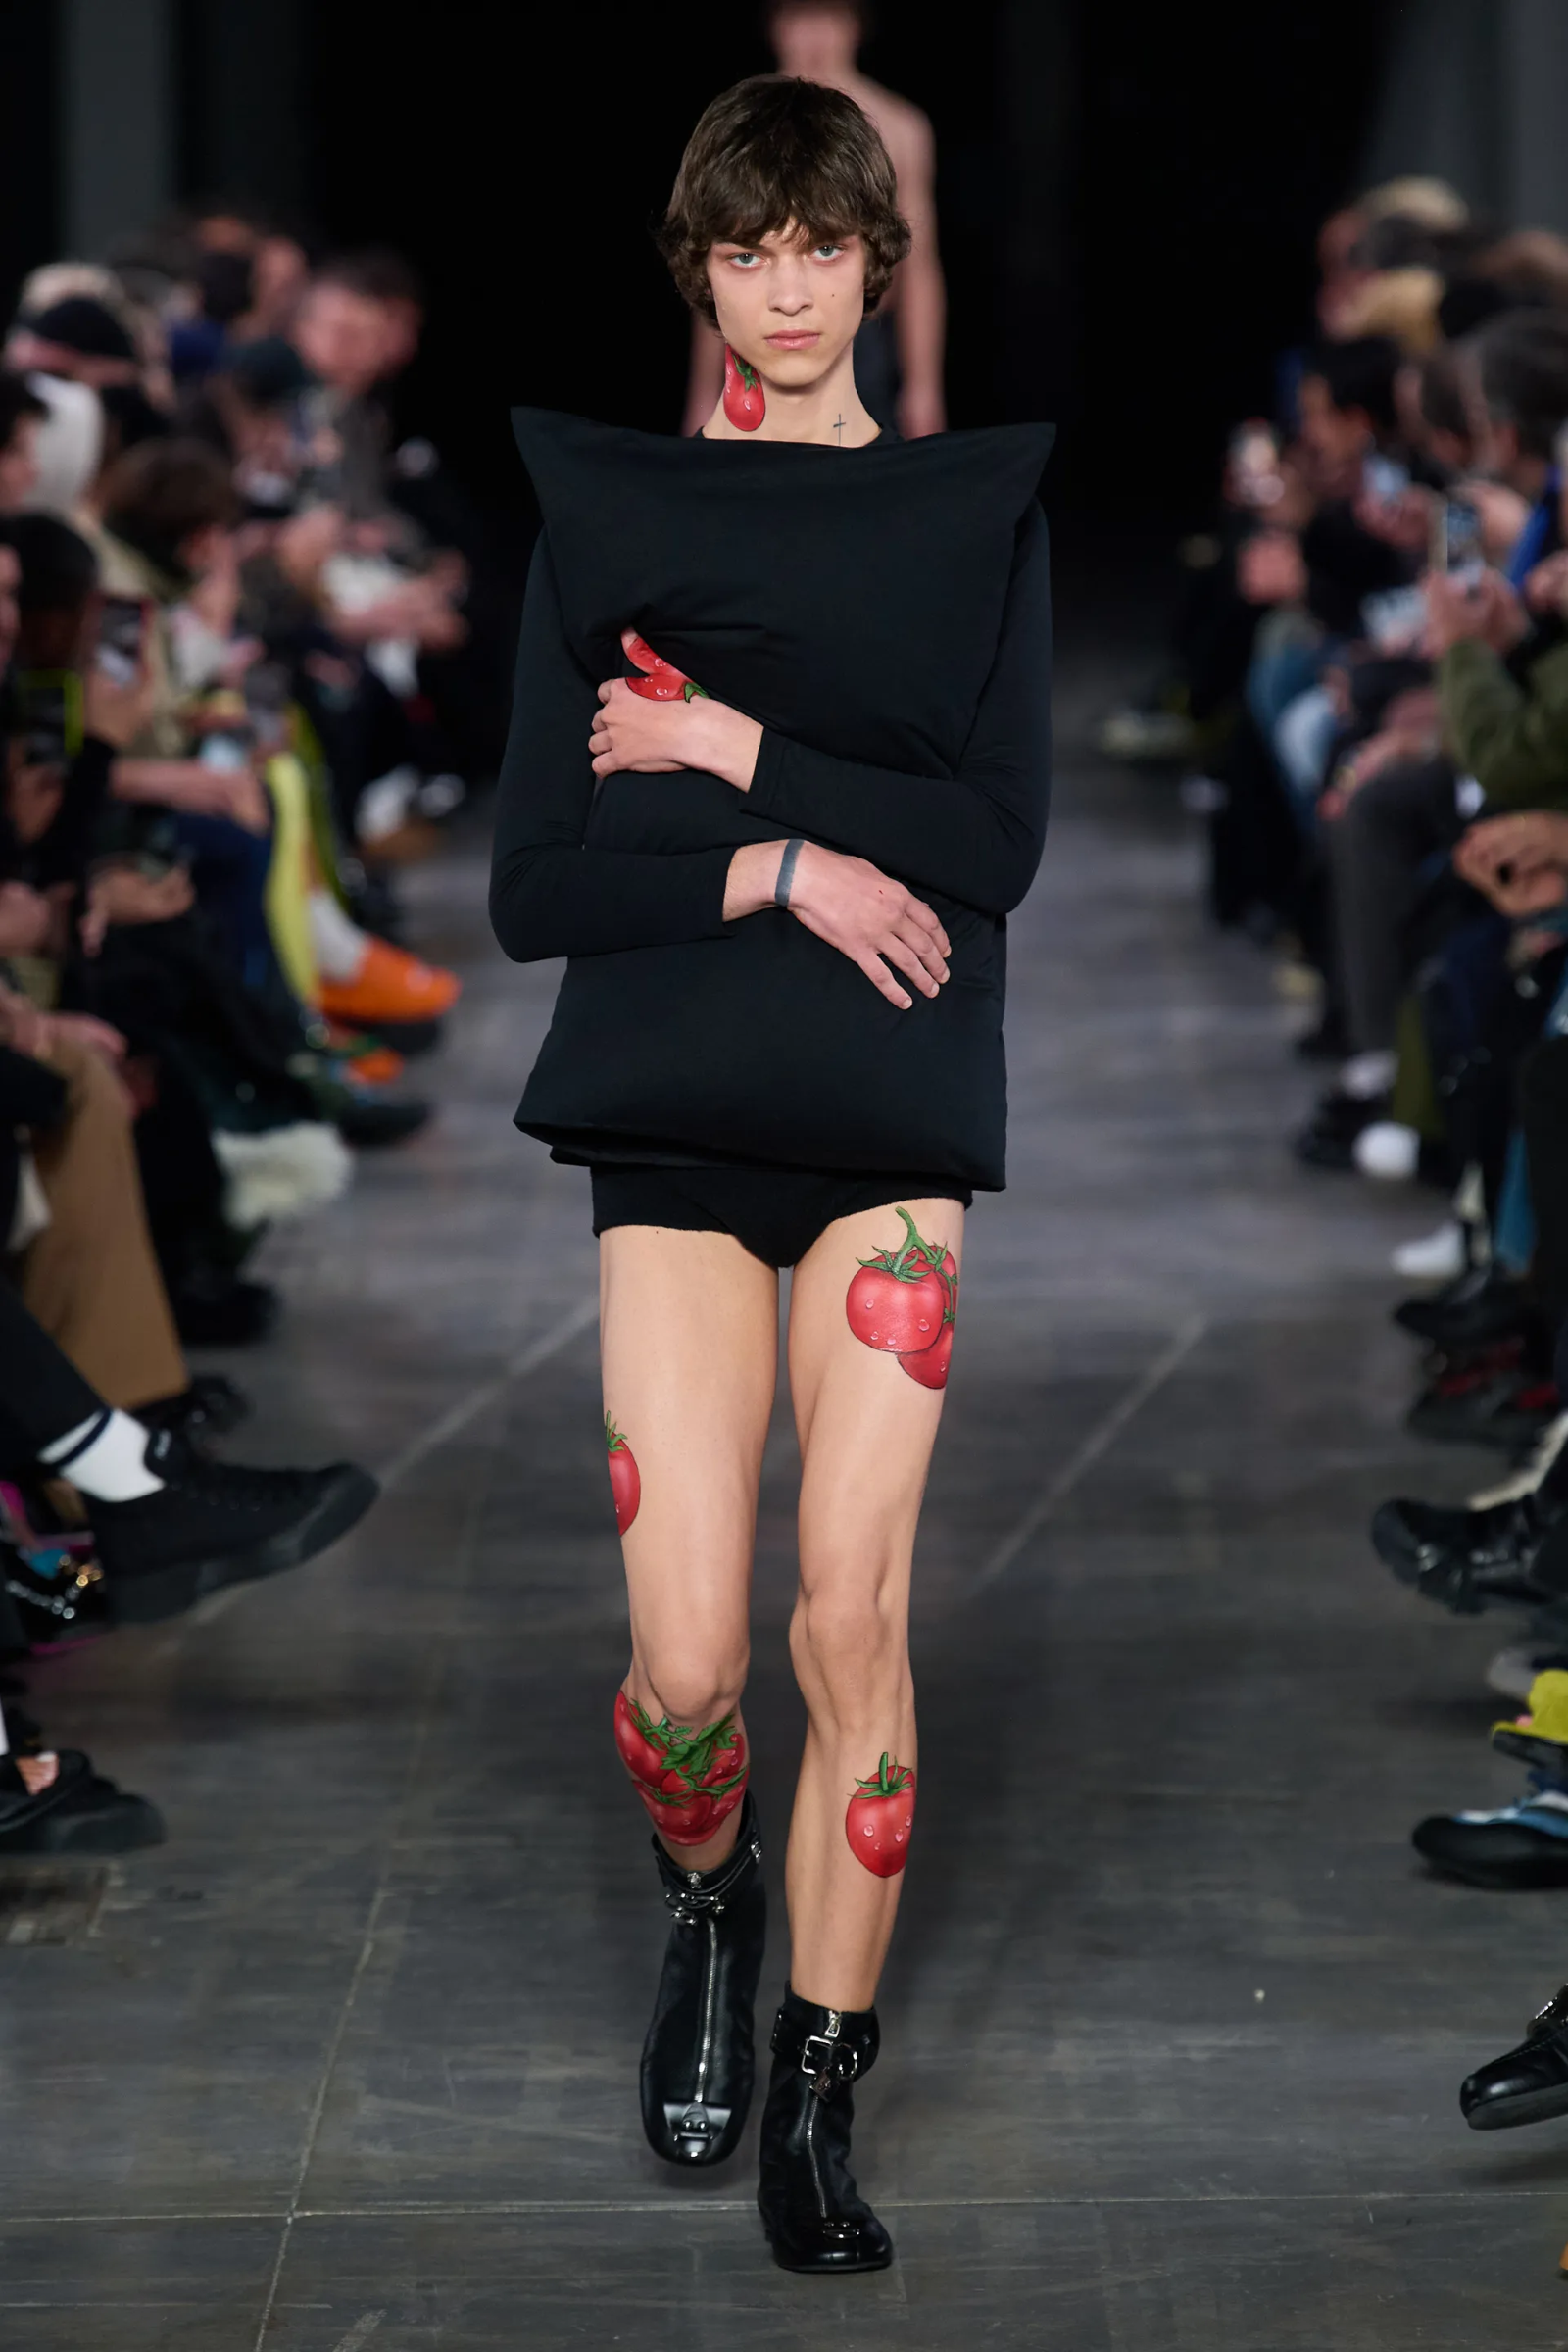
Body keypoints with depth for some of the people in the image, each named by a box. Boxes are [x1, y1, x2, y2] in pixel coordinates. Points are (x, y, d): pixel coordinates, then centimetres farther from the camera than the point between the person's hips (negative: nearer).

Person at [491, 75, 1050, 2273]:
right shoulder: (602, 510, 9)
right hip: (674, 1103, 0)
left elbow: (999, 837, -3)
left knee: (855, 1614, -9)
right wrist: (777, 867, -11)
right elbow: (533, 880, 2)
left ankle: (819, 2105, 4)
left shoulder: (979, 503, 9)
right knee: (686, 1668, -9)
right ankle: (707, 1906, 25)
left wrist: (731, 753, -7)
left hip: (893, 1111, 0)